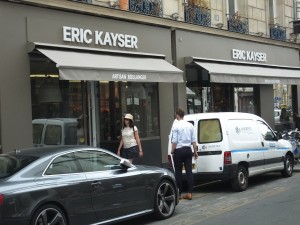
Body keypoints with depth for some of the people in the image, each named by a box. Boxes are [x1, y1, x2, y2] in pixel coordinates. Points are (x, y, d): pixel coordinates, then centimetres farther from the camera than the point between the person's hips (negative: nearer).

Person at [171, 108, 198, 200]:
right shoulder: (190, 125, 5)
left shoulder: (176, 125, -11)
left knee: (178, 171, 4)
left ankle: (178, 193, 8)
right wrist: (195, 151, 12)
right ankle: (189, 193, 4)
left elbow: (174, 140, -13)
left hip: (179, 150, -4)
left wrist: (172, 151, -4)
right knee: (189, 170, 5)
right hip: (188, 150, 5)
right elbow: (193, 140, 6)